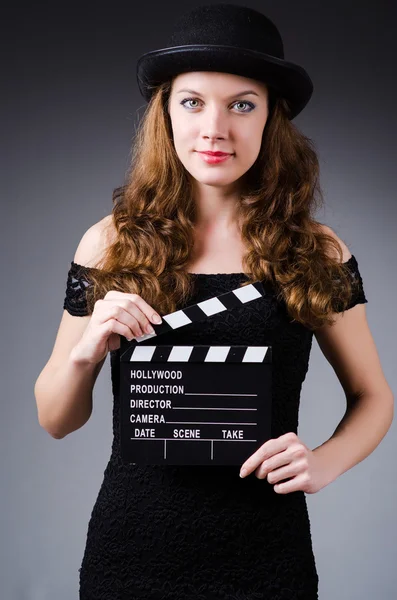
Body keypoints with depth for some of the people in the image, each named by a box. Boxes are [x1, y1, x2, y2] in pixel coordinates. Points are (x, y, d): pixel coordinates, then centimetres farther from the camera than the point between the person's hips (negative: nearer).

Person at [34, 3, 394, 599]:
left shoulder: (317, 252, -5)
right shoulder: (112, 244, -5)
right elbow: (55, 421, 2)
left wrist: (325, 461, -12)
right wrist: (86, 350, -18)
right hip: (130, 546, 1)